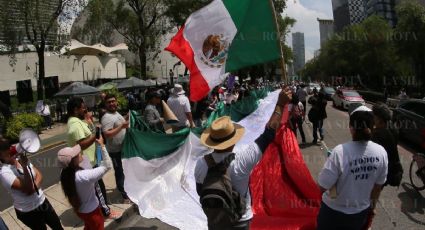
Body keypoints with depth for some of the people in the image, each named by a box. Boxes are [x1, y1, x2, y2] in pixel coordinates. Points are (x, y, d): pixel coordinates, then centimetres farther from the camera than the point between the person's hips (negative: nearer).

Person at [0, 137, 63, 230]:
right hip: (28, 212, -6)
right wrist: (25, 167, -35)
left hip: (42, 201, 6)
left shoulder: (22, 160, -1)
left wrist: (34, 187, -20)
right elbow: (28, 189, -29)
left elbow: (39, 175, 0)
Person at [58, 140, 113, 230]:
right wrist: (102, 145, -32)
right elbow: (108, 166, -34)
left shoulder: (66, 173, -16)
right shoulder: (84, 176, -38)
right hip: (91, 211, -7)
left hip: (79, 209, 7)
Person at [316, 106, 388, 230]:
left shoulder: (340, 152, -30)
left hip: (334, 211, -3)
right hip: (362, 210, 4)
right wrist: (373, 202, 18)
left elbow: (323, 186, -24)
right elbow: (379, 184, -1)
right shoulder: (381, 152, -16)